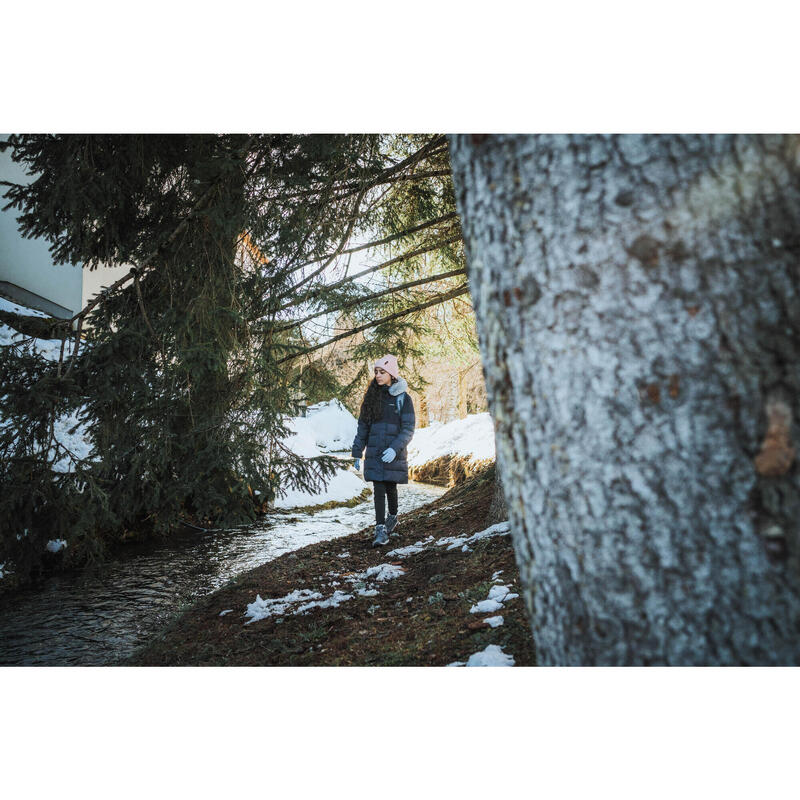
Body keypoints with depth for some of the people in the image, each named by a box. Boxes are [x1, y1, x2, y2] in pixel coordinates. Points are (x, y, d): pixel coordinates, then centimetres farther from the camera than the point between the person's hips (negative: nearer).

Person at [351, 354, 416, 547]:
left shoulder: (403, 398, -3)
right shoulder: (372, 396, 8)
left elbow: (408, 429, -8)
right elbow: (363, 426, 11)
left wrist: (395, 448, -22)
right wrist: (357, 453, 9)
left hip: (394, 453, -2)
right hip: (374, 453, 2)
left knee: (390, 487, 10)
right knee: (378, 491, -3)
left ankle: (393, 516, 36)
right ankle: (381, 530, -2)